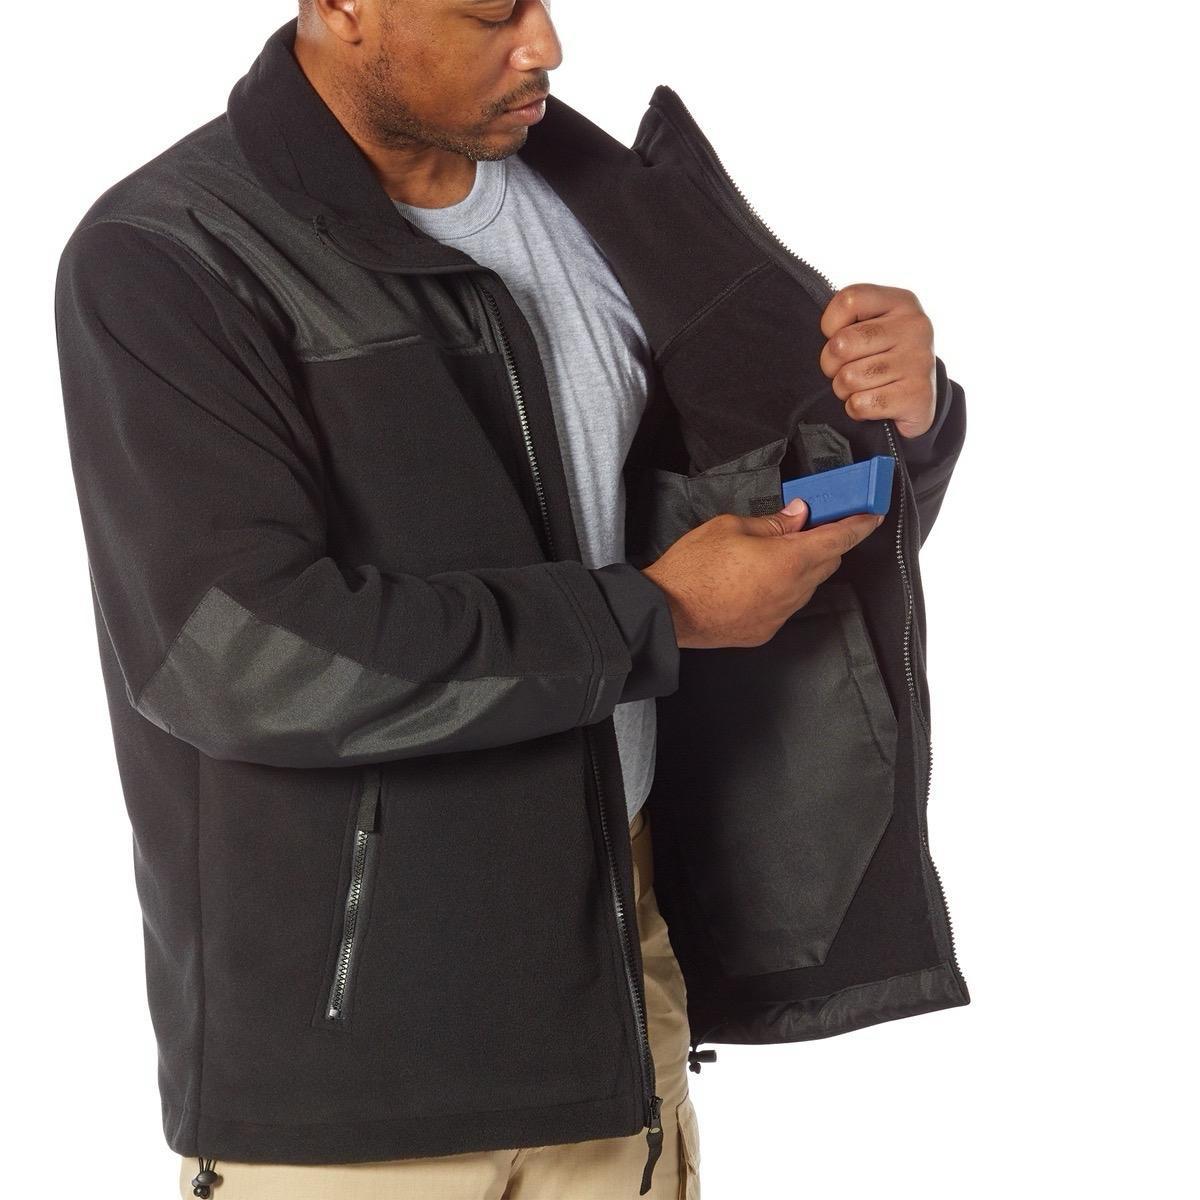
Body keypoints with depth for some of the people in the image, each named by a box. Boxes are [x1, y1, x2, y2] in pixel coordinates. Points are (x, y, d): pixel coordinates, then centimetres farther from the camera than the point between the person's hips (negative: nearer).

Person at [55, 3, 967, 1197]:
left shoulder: (587, 196, 5)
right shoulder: (160, 264, -12)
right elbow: (236, 651, -24)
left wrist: (904, 417, -8)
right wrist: (653, 618, -18)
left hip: (613, 978, 5)